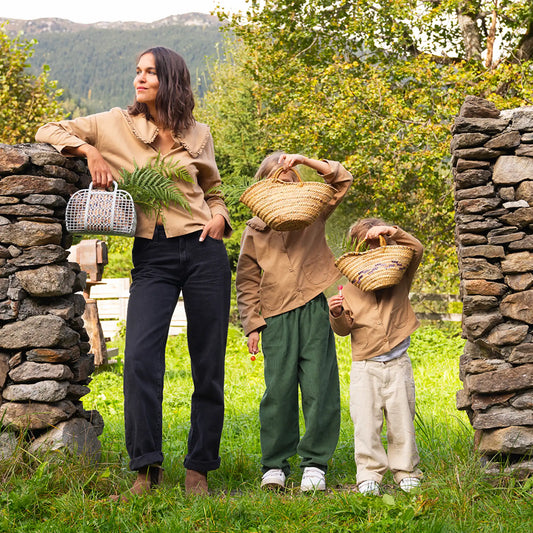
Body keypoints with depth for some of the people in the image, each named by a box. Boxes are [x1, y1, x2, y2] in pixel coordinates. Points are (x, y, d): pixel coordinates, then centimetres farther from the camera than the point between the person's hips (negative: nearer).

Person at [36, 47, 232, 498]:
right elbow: (49, 131, 11)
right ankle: (146, 469, -10)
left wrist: (219, 216, 2)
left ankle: (199, 468, 12)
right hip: (152, 256, -1)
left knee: (209, 364, 1)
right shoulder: (115, 125, 7)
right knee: (140, 356, -19)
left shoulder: (198, 134, 11)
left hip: (203, 250, 1)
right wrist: (90, 151, -5)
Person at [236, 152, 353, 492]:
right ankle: (275, 465, 7)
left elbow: (342, 179, 4)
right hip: (276, 317, 0)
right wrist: (252, 324, 4)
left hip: (314, 311, 0)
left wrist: (303, 159, -5)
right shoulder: (254, 230, 12)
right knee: (279, 390, -3)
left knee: (318, 387, -2)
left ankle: (315, 463, 6)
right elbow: (247, 283, 13)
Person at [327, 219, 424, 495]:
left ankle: (406, 473, 17)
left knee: (402, 421, 5)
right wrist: (337, 315, -14)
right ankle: (369, 475, 5)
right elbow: (344, 329, 7)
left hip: (398, 364, 1)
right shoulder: (350, 288, 8)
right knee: (366, 423, -4)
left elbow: (416, 249, -5)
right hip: (365, 366, 0)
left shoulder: (399, 276, 9)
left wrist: (392, 231, -15)